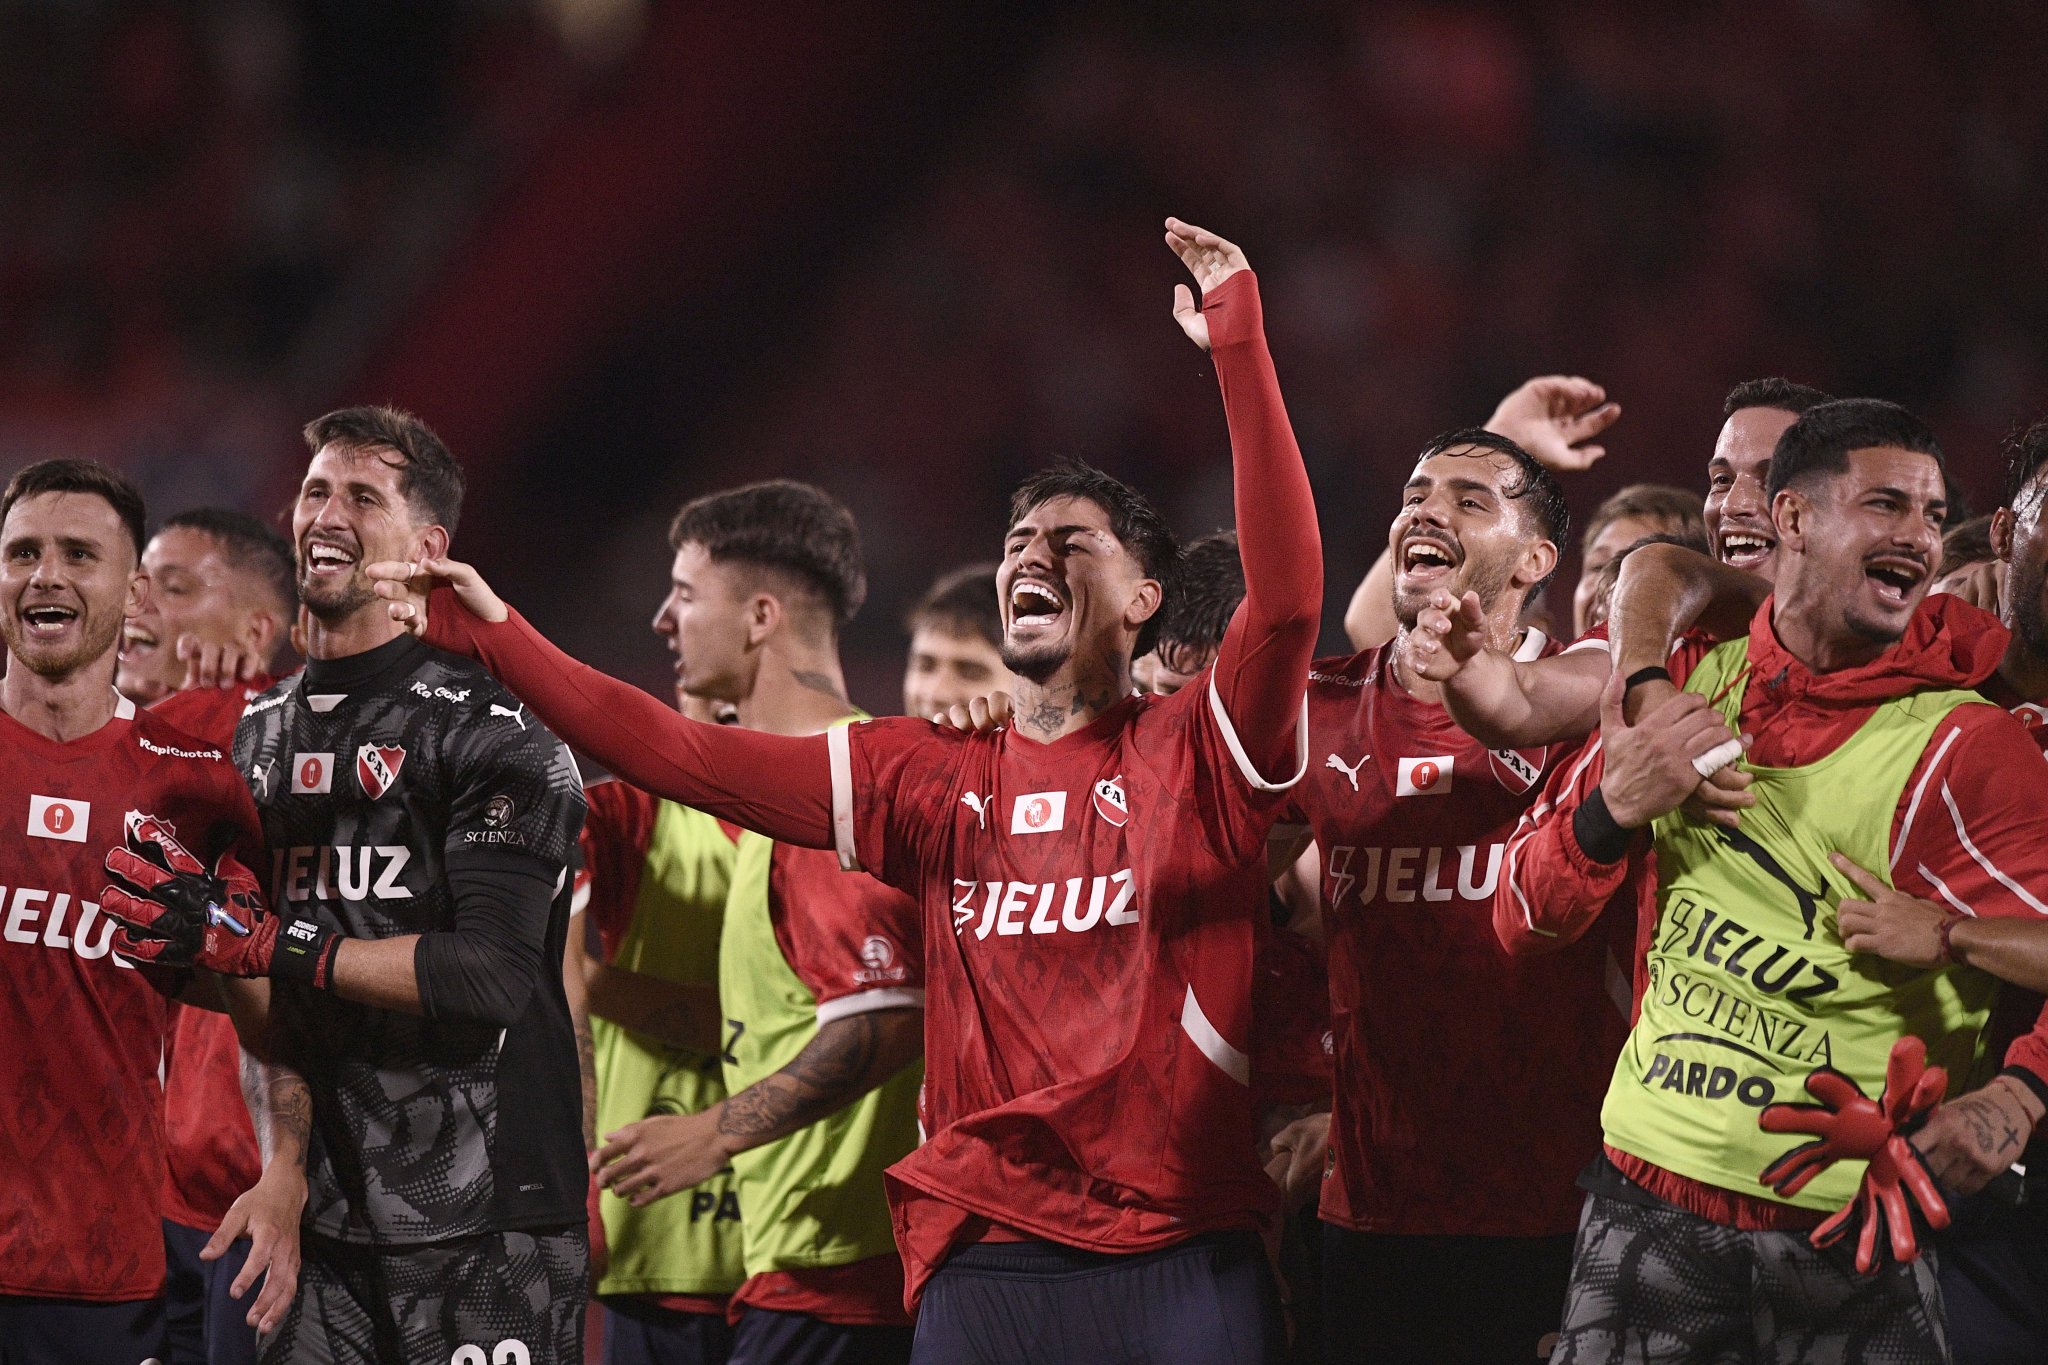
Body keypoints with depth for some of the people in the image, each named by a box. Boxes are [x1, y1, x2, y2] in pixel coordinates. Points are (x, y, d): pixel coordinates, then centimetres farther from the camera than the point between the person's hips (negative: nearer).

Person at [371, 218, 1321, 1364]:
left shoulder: (1196, 757, 2)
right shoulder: (936, 781, 12)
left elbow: (1287, 591, -15)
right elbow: (683, 756, 10)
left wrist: (1239, 349, -19)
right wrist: (491, 632, 6)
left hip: (1182, 1260, -3)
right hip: (987, 1259, 3)